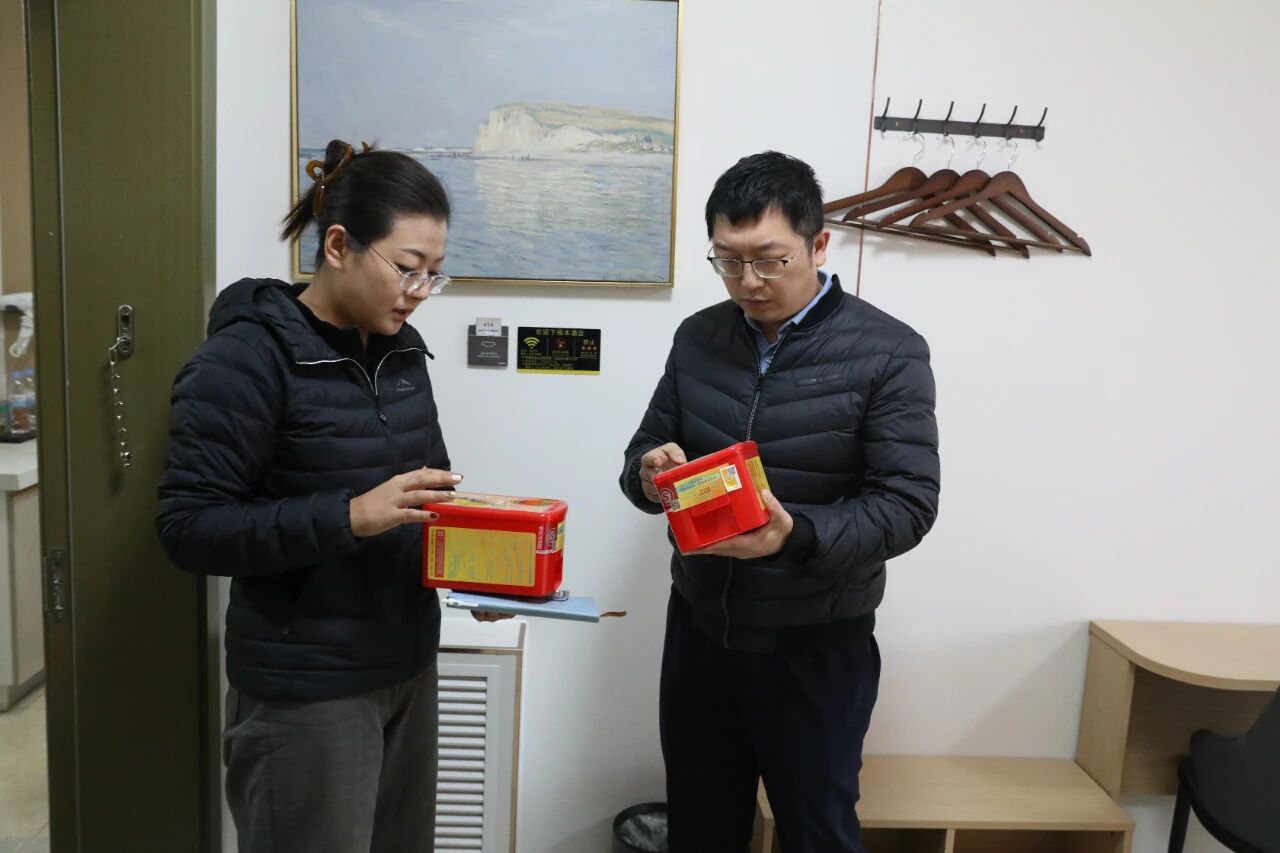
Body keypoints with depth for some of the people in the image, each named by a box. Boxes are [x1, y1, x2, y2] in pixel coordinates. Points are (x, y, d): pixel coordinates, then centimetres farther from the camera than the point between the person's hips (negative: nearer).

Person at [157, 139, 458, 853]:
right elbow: (189, 528, -17)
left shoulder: (400, 348, 6)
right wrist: (350, 517, -28)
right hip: (307, 690, -6)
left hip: (409, 666, 7)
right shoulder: (246, 359, -15)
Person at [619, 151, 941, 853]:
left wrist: (797, 536, -32)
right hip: (698, 631, 4)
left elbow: (908, 503, -16)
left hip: (816, 649, -4)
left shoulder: (886, 353, -12)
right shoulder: (698, 338, 2)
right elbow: (644, 451, 8)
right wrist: (649, 473, -16)